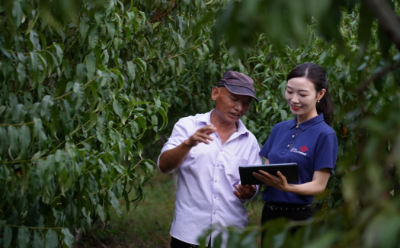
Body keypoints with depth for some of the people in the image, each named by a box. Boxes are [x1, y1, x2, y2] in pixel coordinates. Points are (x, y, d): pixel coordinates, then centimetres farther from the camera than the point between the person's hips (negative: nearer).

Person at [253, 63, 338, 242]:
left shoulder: (325, 134, -9)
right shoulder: (279, 129, 10)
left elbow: (319, 185, -12)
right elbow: (266, 168, 12)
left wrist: (286, 187, -29)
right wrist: (255, 177, -11)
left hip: (300, 216, -6)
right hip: (269, 214, 6)